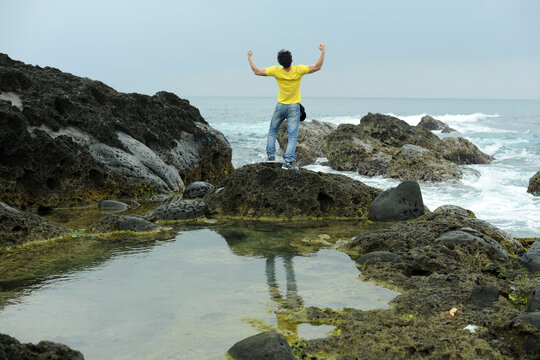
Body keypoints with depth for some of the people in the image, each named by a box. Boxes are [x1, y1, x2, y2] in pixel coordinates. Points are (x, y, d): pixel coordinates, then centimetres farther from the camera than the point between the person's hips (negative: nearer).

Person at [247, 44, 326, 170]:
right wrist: (323, 52, -6)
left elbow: (257, 71, -6)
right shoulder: (298, 70, -18)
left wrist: (249, 57, 5)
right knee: (292, 136, -1)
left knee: (272, 131, 21)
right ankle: (288, 162, -9)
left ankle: (271, 155, 18)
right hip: (294, 108, -2)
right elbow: (317, 67, -14)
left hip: (280, 106, 2)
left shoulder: (276, 71, -14)